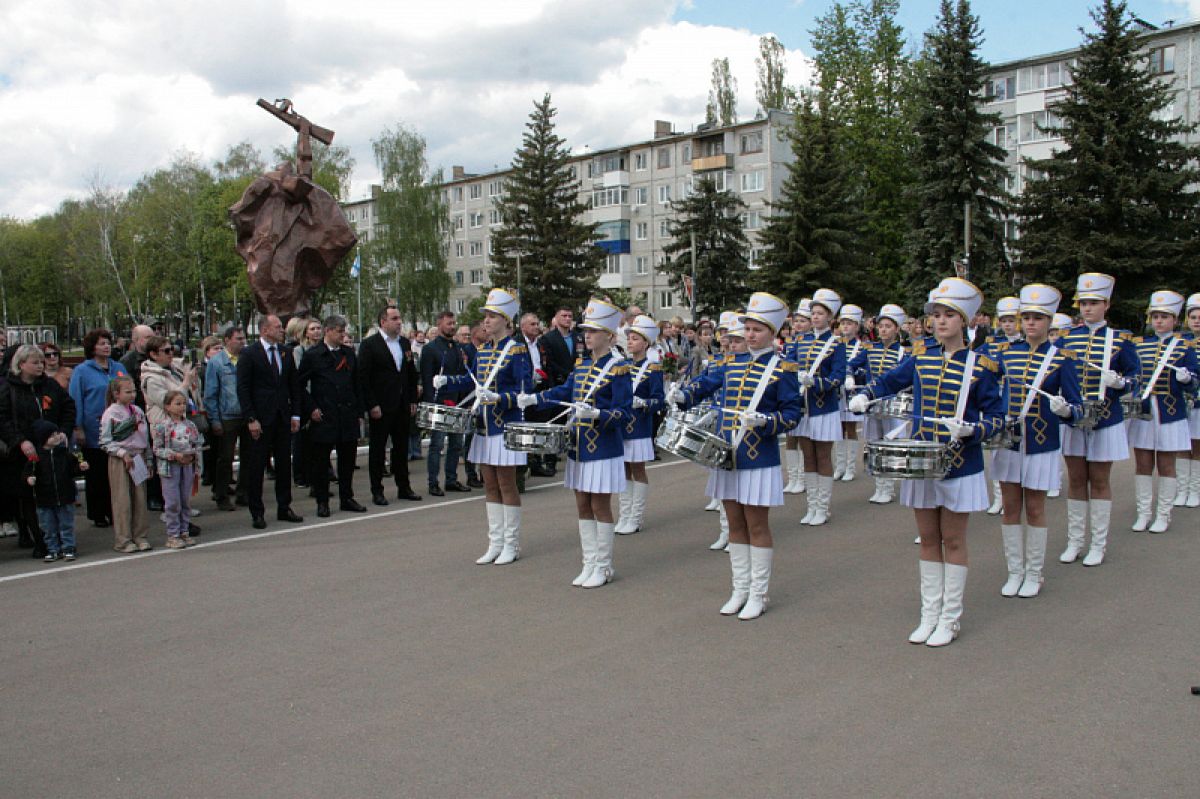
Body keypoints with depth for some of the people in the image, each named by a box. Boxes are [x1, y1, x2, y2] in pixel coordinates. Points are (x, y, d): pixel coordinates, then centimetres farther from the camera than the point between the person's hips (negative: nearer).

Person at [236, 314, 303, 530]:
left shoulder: (285, 353, 10)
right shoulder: (249, 354, -5)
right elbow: (243, 389, -7)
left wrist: (295, 414, 7)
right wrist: (251, 419, -13)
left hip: (283, 418, 5)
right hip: (261, 419, -5)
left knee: (284, 463, 10)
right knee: (256, 466, 1)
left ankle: (284, 508, 20)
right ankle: (257, 513, 10)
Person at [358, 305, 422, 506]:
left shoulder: (405, 343, 11)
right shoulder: (369, 344, -8)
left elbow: (411, 374, 16)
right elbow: (363, 377, -11)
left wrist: (413, 400, 10)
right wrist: (372, 405, -15)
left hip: (402, 406, 6)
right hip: (380, 407, -6)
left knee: (402, 447, 12)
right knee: (377, 449, 3)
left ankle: (404, 487, 21)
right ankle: (377, 491, 11)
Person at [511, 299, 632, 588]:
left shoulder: (617, 369, -12)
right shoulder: (581, 364, 9)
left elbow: (624, 413, -14)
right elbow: (565, 391, 20)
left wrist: (596, 413, -30)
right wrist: (534, 398, 6)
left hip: (603, 449, -7)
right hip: (579, 446, 7)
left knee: (600, 506, 1)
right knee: (583, 506, 11)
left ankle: (603, 567, 14)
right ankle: (589, 564, 21)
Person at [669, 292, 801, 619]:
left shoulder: (782, 369, -5)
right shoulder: (732, 362, 11)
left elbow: (792, 414, -8)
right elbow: (705, 383, 7)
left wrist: (764, 420, -25)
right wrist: (682, 395, -14)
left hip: (759, 460, -5)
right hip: (727, 456, 5)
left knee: (756, 525, 3)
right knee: (735, 525, 12)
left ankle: (758, 595, 15)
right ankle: (740, 590, 24)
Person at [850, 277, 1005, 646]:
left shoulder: (980, 366, -8)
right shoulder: (921, 357, 3)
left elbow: (997, 417, -4)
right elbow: (889, 380, 18)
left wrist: (971, 429, -24)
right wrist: (864, 396, -1)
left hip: (960, 465, -3)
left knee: (952, 540, 6)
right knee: (928, 539, 11)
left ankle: (950, 619, 17)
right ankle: (929, 615, 22)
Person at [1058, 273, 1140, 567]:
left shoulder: (1121, 339, -1)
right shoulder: (1066, 338, 5)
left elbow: (1134, 377, 1)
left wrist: (1119, 381, -20)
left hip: (1105, 420, -2)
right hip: (1072, 419, 2)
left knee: (1099, 480, 5)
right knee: (1075, 480, 8)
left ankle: (1099, 544, 15)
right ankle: (1074, 542, 18)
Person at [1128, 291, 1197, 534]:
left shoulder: (1185, 346, 1)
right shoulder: (1138, 344, 8)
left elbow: (1193, 380, -4)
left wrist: (1186, 378, -25)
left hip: (1170, 414, -2)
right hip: (1142, 412, 2)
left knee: (1166, 466, 4)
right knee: (1142, 465, 5)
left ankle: (1163, 515, 13)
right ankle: (1144, 513, 14)